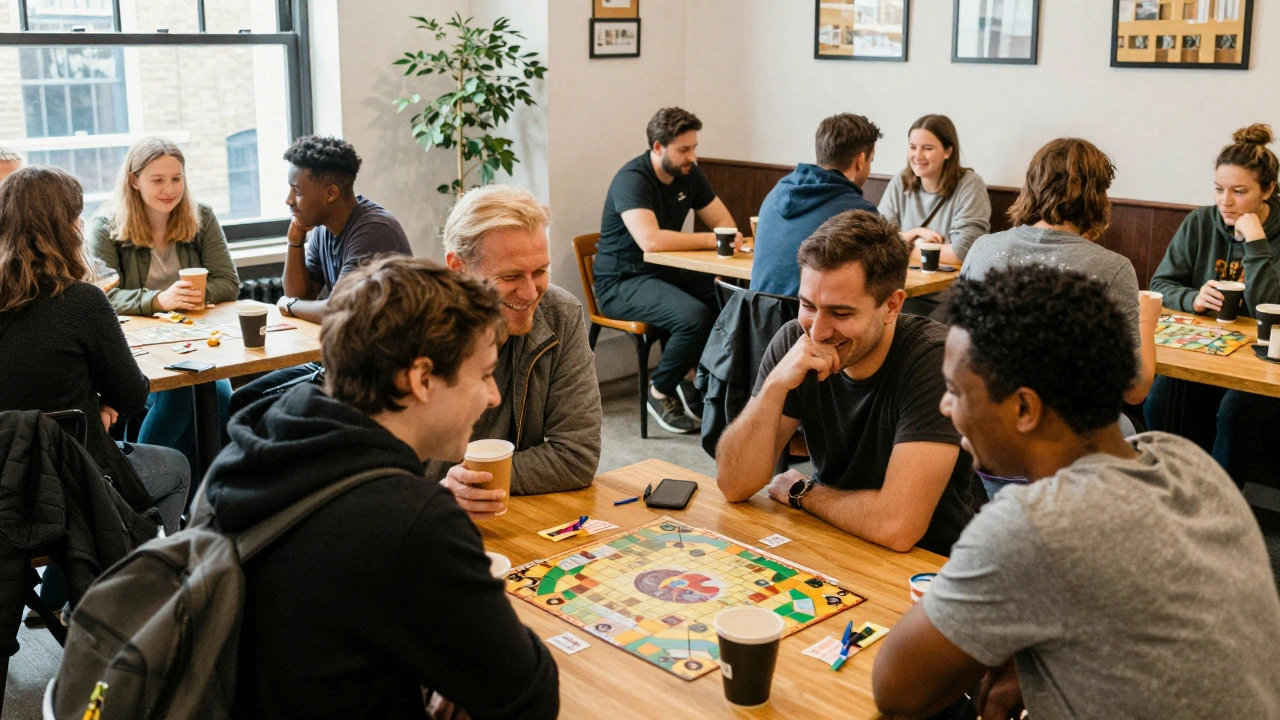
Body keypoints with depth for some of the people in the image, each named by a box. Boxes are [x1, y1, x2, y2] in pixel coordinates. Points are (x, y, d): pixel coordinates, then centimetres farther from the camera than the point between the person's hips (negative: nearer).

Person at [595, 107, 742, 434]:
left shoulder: (689, 175, 5)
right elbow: (650, 240, -33)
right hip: (622, 283, -8)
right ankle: (660, 393, -6)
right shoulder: (632, 180, -19)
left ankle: (691, 374, 6)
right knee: (695, 316, -31)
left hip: (667, 272, 8)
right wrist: (710, 240, -27)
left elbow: (724, 222, 9)